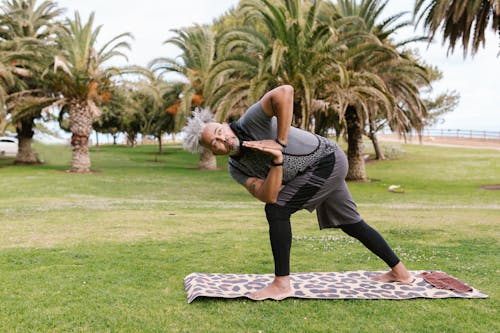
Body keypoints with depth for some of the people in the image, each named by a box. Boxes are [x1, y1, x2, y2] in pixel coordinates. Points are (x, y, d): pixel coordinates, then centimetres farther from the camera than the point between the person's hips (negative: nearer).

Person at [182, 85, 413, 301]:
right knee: (351, 223, 20)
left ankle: (282, 283, -9)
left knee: (277, 210, -16)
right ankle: (399, 271, 36)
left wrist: (281, 143, -32)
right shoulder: (236, 169, -3)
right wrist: (278, 160, -31)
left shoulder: (250, 122, -21)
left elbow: (284, 92, -38)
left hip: (327, 159, -9)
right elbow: (268, 197, -18)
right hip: (323, 169, 9)